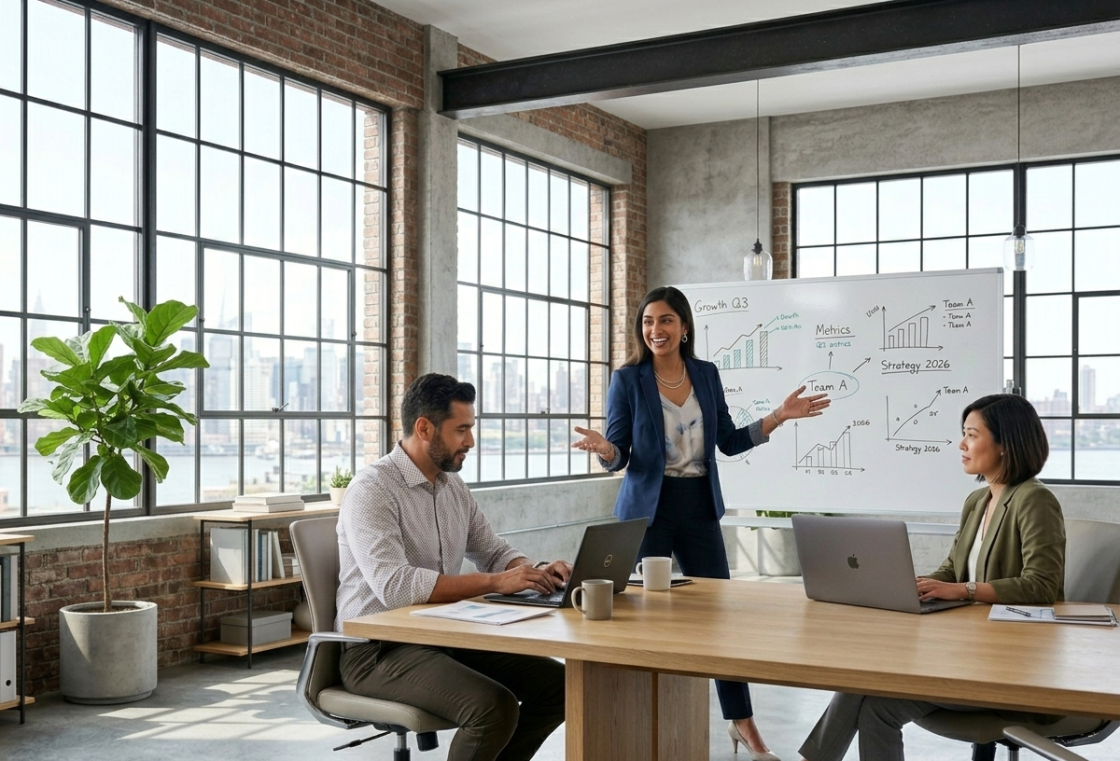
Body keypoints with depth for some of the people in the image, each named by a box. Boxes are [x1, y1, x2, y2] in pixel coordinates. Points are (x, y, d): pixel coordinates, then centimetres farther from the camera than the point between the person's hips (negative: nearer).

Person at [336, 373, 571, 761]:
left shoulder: (453, 486, 9)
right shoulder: (371, 490, -17)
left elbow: (493, 551, 17)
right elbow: (394, 586, -29)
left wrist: (537, 571, -5)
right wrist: (494, 582, -29)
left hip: (445, 636, 8)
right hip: (378, 650, -8)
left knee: (556, 683, -1)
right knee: (495, 706, -28)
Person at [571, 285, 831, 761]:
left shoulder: (707, 374, 5)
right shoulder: (627, 380, -5)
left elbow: (729, 442, 9)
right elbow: (619, 457, -6)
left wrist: (779, 417, 1)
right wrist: (603, 449, -28)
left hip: (699, 506, 3)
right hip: (647, 508, -3)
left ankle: (741, 721, 17)